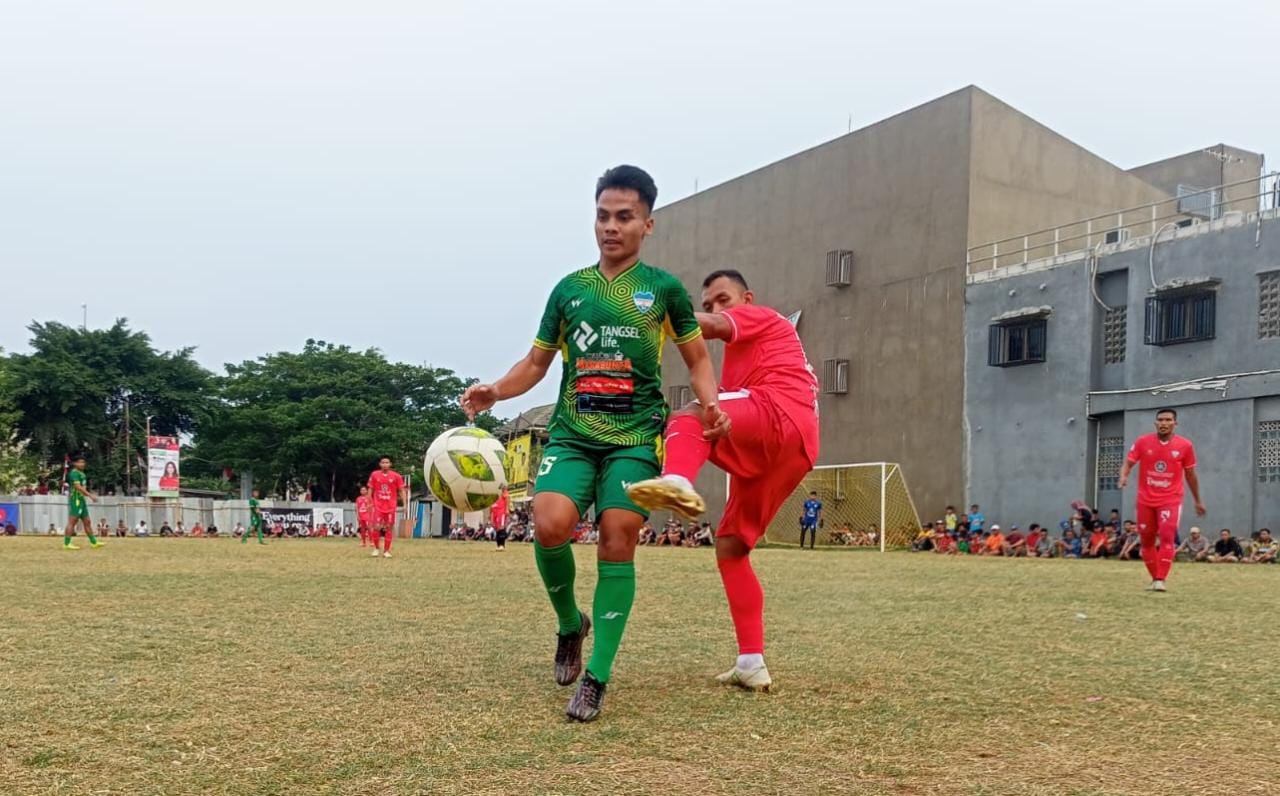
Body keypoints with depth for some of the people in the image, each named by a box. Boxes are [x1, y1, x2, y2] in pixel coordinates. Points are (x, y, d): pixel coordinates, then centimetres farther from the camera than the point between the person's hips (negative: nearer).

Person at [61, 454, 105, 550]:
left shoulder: (81, 473, 17)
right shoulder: (74, 473, -13)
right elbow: (78, 487, -22)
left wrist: (91, 495, 12)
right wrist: (90, 495, -24)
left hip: (81, 500, 10)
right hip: (75, 500, -10)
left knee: (87, 522, 11)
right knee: (72, 521, -7)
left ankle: (93, 542, 15)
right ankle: (66, 544, -4)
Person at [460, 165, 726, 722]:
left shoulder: (663, 288, 7)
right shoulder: (569, 289, 12)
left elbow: (697, 358, 13)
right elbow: (537, 361, 17)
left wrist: (711, 405, -7)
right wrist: (495, 391, -1)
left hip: (636, 436, -1)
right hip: (571, 433, 2)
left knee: (617, 540, -12)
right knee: (550, 524, -21)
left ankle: (596, 679, -1)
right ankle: (570, 623, 9)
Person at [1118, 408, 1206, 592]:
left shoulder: (1185, 445, -3)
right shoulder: (1142, 442, -3)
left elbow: (1190, 475, 7)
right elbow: (1128, 463, -3)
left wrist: (1198, 501, 15)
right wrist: (1124, 477, -27)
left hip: (1171, 500, -2)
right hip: (1145, 500, 2)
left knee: (1167, 536, -18)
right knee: (1146, 540, 8)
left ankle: (1161, 579, -17)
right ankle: (1154, 578, 24)